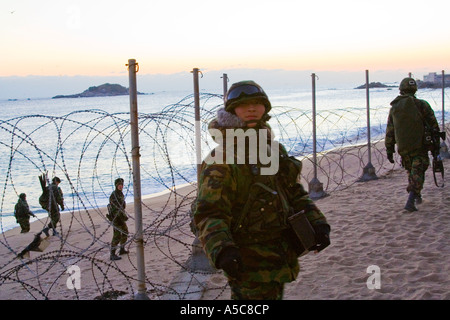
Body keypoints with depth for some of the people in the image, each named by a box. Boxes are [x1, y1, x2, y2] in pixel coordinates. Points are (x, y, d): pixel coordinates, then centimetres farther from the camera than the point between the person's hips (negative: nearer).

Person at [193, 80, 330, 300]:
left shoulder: (274, 150, 10)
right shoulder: (222, 160, -16)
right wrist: (222, 250, -39)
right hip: (249, 264, -8)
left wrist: (316, 223, 3)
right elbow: (208, 214, -23)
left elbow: (295, 194, 18)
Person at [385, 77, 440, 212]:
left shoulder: (394, 108, 5)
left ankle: (417, 197, 33)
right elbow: (433, 124, -3)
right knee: (417, 173, -3)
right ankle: (410, 201, -17)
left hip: (403, 149, 4)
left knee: (411, 172, 21)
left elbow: (390, 132, 7)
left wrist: (389, 150, 12)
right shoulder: (421, 105, -6)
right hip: (419, 146, -4)